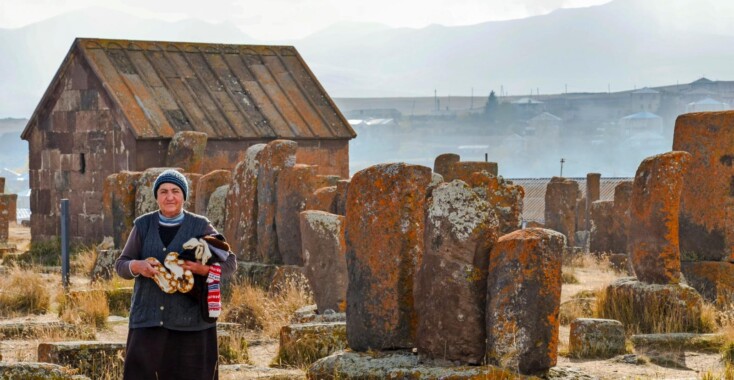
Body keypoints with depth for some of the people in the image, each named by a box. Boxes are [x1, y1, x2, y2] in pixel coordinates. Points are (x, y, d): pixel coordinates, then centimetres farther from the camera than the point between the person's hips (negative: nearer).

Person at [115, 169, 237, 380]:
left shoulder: (200, 227, 3)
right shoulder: (143, 226, 8)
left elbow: (230, 263, 0)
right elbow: (120, 265, 8)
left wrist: (203, 269, -20)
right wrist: (137, 266, -16)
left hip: (190, 320, -1)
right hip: (148, 318, 1)